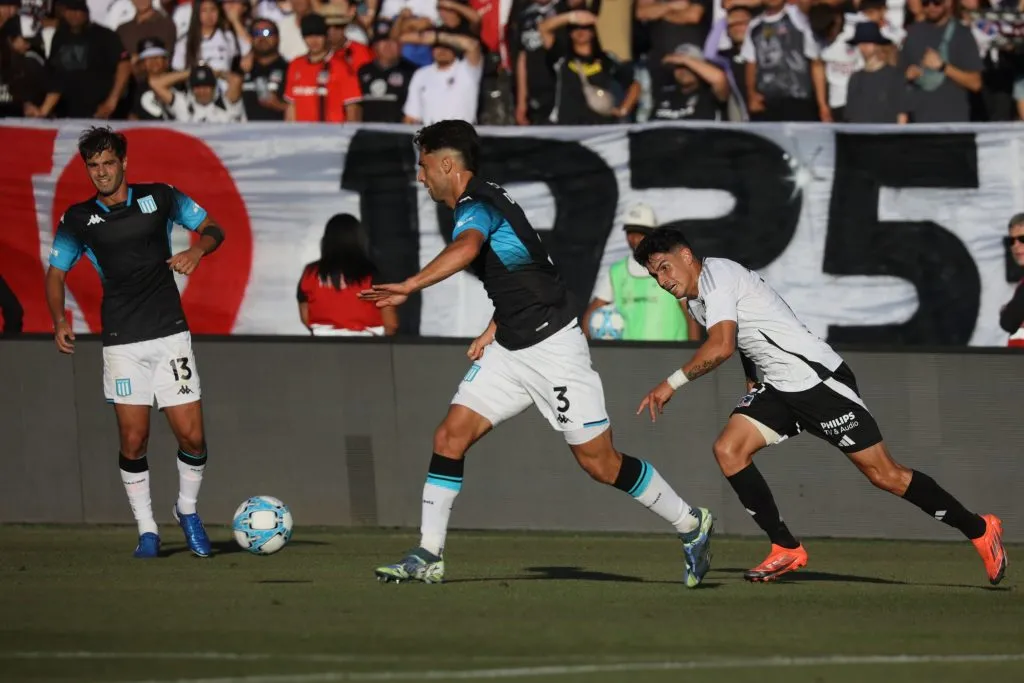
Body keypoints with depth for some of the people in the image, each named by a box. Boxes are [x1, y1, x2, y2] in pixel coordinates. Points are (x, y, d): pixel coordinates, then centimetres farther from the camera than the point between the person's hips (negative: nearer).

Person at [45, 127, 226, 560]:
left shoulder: (159, 198, 3)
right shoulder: (79, 219, 5)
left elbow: (213, 229, 12)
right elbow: (56, 272, 11)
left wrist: (197, 251, -10)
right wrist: (59, 321, -5)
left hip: (170, 333, 0)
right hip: (122, 341, 0)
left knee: (191, 436, -4)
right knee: (133, 440, -4)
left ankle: (187, 512, 21)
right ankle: (146, 530, 11)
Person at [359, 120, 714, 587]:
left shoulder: (477, 205, -16)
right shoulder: (480, 205, 14)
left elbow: (466, 249, -41)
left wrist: (409, 286, -50)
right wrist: (491, 333, 18)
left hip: (553, 347, -10)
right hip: (511, 349, 10)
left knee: (599, 462, -4)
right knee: (450, 437, -2)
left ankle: (691, 525, 13)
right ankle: (428, 557, -1)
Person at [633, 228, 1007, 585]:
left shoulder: (718, 276, -17)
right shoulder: (695, 301, 12)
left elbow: (721, 347, -29)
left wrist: (671, 383, -23)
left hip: (818, 377, -9)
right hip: (778, 388, 9)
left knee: (885, 475, -6)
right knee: (728, 449, -8)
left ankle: (978, 529, 8)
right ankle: (786, 549, -1)